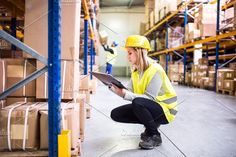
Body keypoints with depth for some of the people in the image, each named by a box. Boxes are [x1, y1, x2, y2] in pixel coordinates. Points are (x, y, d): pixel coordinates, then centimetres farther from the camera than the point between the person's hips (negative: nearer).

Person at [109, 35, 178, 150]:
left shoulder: (155, 70, -22)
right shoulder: (135, 70, 3)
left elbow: (149, 98, -29)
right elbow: (129, 91, -4)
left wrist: (125, 95, -37)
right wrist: (116, 89, -20)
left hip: (164, 110, -8)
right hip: (147, 107, 8)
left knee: (138, 103, -37)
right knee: (115, 114, -2)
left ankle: (155, 136, -12)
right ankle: (151, 124, 10)